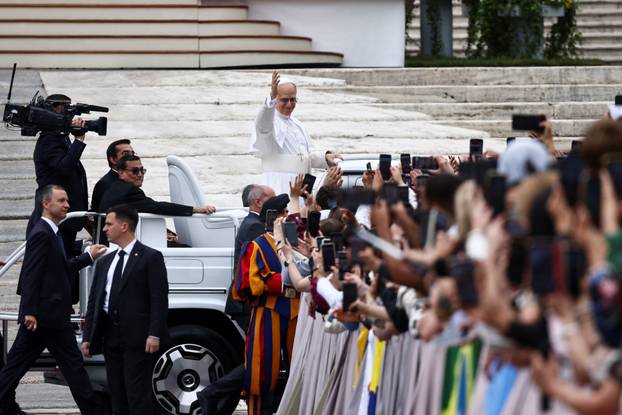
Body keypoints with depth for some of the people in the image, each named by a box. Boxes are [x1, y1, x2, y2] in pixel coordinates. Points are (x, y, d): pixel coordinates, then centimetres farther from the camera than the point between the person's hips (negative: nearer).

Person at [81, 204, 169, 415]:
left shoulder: (150, 257, -2)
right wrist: (87, 336, 10)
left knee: (138, 394, -10)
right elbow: (94, 301, 17)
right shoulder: (105, 262, 18)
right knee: (117, 395, 7)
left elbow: (159, 299, -9)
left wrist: (154, 334, -18)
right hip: (111, 337, 7)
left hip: (136, 337, -7)